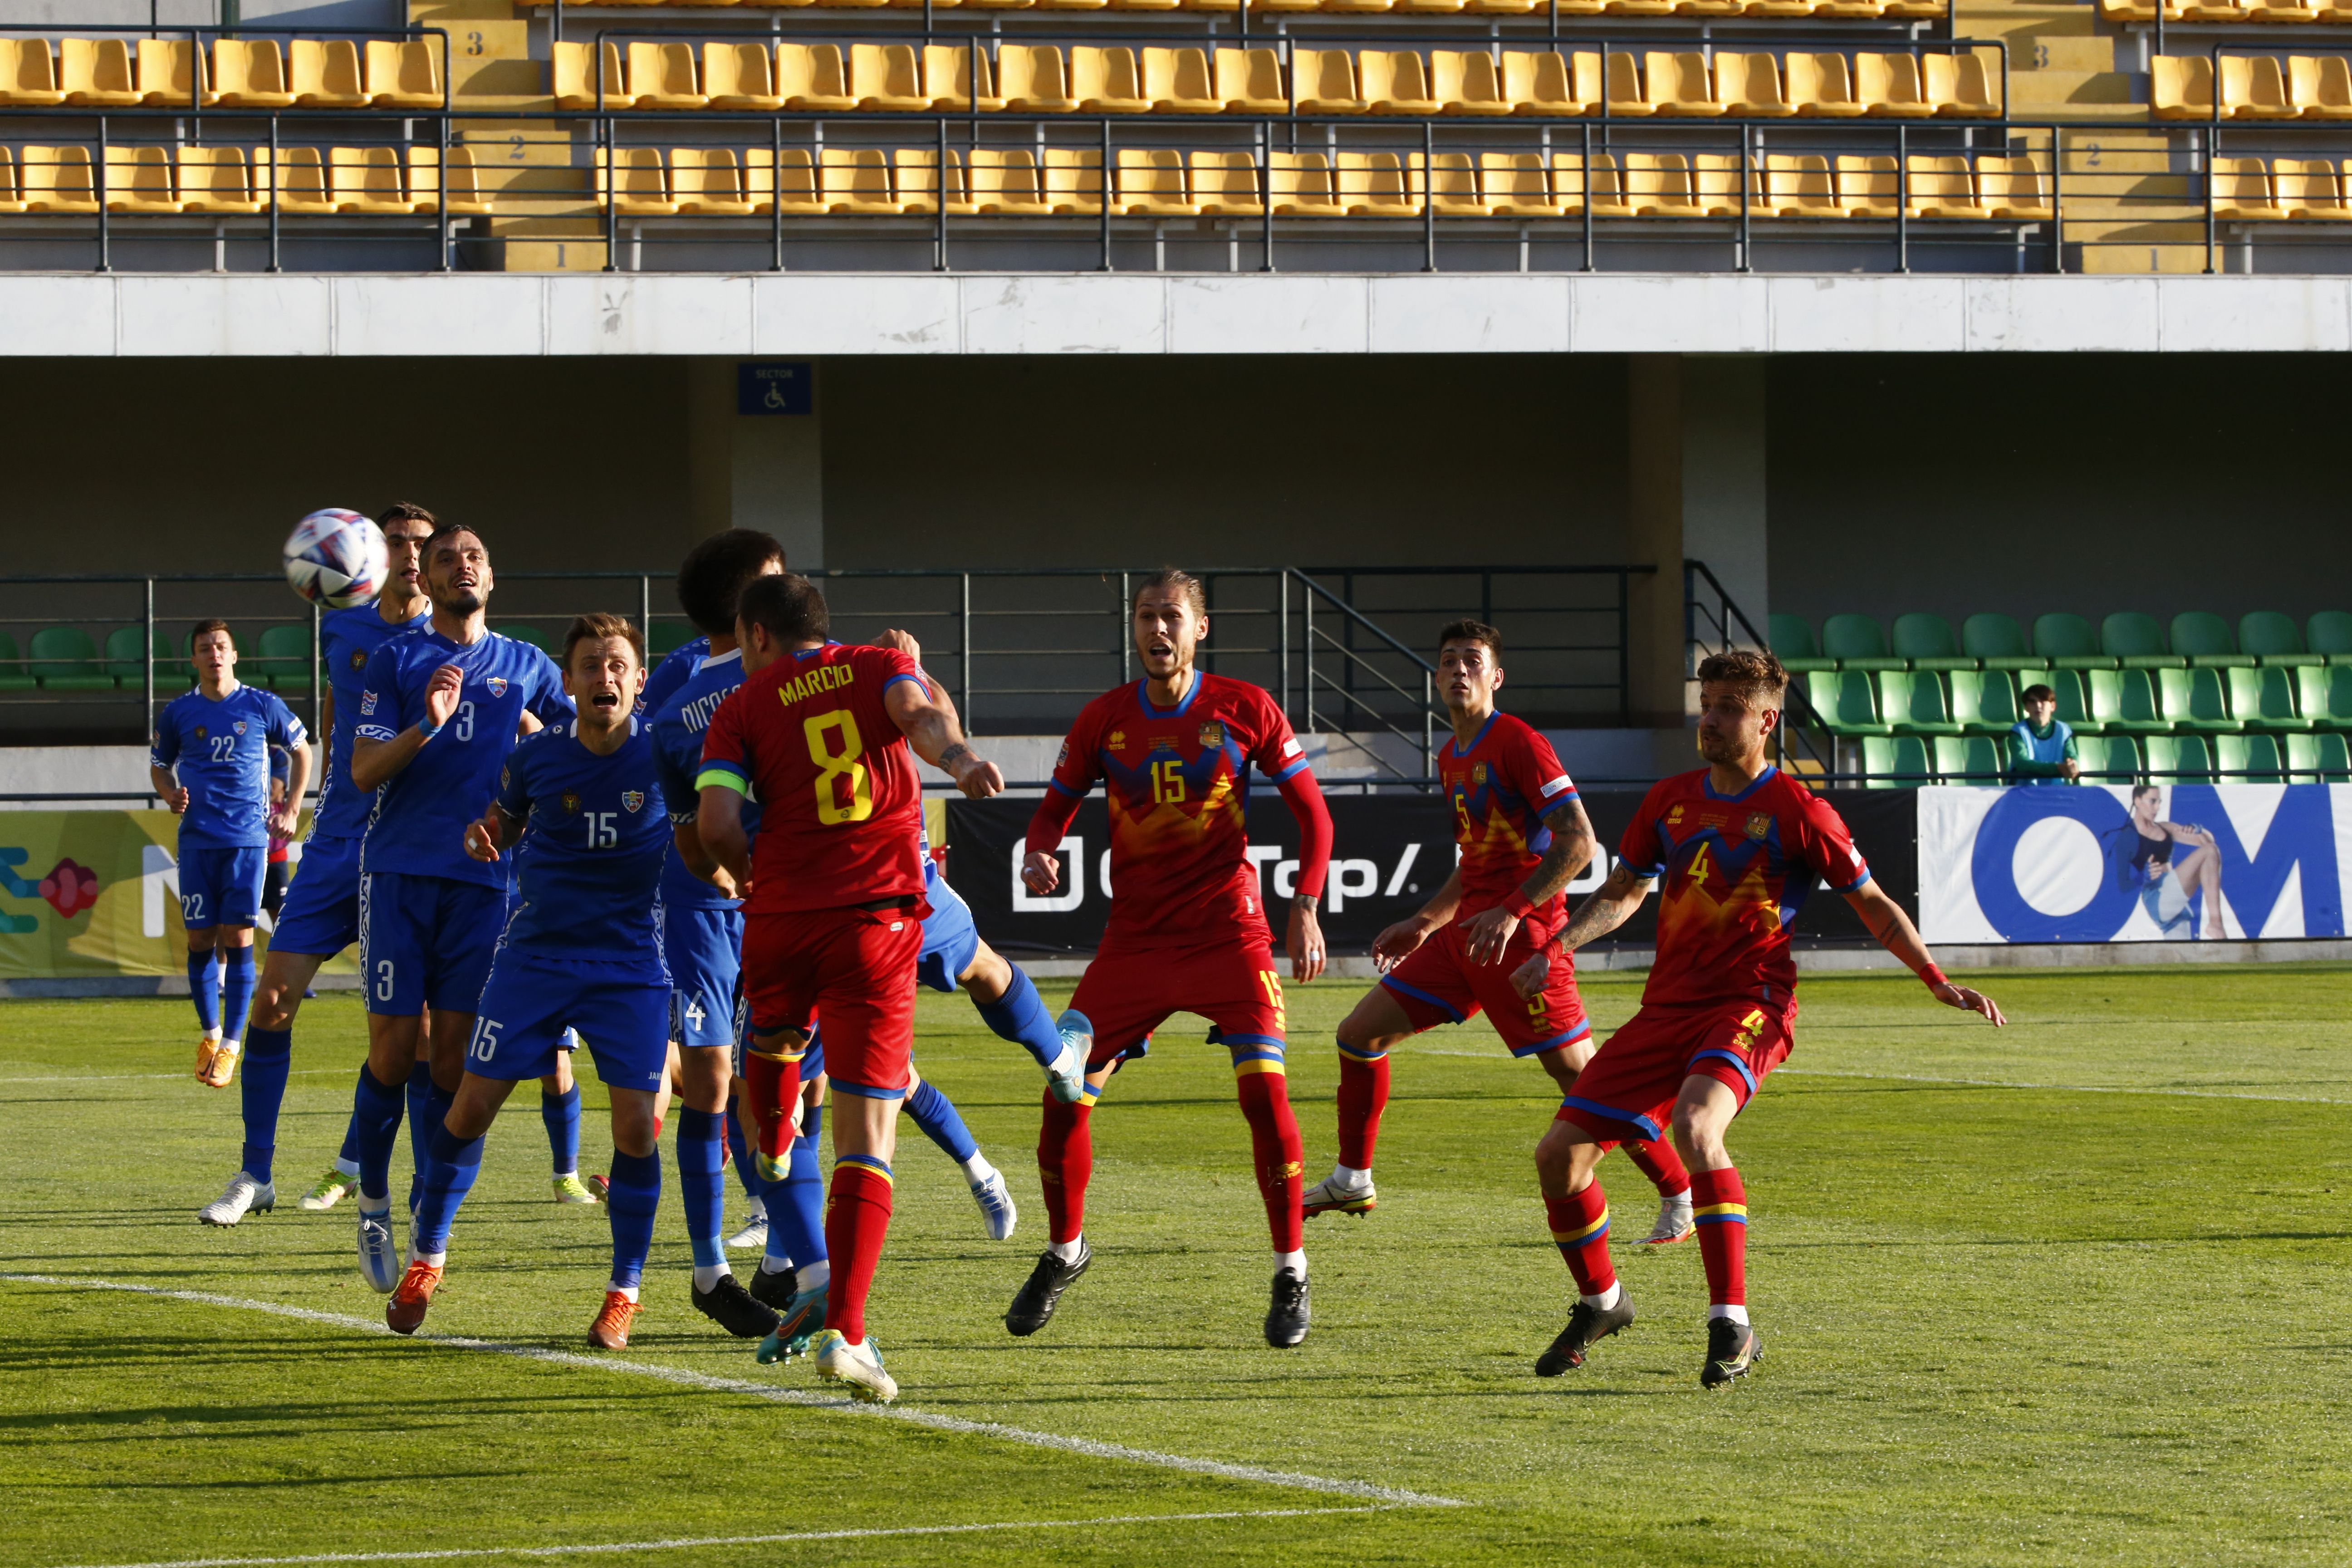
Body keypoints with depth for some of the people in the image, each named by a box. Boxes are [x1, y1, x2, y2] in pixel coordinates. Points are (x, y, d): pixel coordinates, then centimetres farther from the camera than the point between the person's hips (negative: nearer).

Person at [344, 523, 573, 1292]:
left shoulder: (528, 668, 12)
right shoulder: (396, 659, 6)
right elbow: (364, 769, -3)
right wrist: (427, 725, -20)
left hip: (483, 876, 2)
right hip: (399, 873, -2)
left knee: (453, 1054, -1)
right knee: (394, 1048, -5)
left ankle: (431, 1222, 7)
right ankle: (373, 1206, 11)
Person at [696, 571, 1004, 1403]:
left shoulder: (744, 708, 9)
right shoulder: (877, 667, 11)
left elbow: (716, 820, -5)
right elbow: (917, 711, -13)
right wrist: (956, 754, -33)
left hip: (780, 921, 1)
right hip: (876, 923, -1)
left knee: (773, 1053, 34)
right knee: (867, 1140, -5)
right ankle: (842, 1329, -17)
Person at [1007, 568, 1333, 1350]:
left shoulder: (1245, 709, -2)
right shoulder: (1103, 720, 3)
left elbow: (1311, 811, 4)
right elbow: (1057, 808, 12)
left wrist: (1306, 906, -7)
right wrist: (1040, 855, -11)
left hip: (1228, 928, -2)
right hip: (1135, 935, 2)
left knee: (1264, 1089, -16)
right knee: (1064, 1095, -6)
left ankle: (1291, 1275, -3)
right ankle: (1065, 1251, 18)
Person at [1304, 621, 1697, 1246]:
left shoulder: (1518, 743, -11)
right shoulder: (1451, 758, 16)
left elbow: (1578, 841, -17)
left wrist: (1510, 912, -23)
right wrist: (1423, 924, 21)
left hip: (1523, 936, -9)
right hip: (1467, 931, 9)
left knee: (1579, 1077, -9)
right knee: (1360, 1034, 7)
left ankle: (1679, 1196, 1)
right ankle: (1353, 1181, 20)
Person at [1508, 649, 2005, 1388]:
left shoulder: (1797, 811, -2)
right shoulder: (1671, 801, 13)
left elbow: (1873, 905, 4)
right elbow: (1622, 893, 24)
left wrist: (1939, 982, -5)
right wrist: (1557, 949, 7)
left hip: (1749, 1004, -6)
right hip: (1667, 1006, 6)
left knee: (1695, 1125, -35)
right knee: (1560, 1153, -2)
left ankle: (1732, 1325, -29)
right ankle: (1600, 1302, 25)